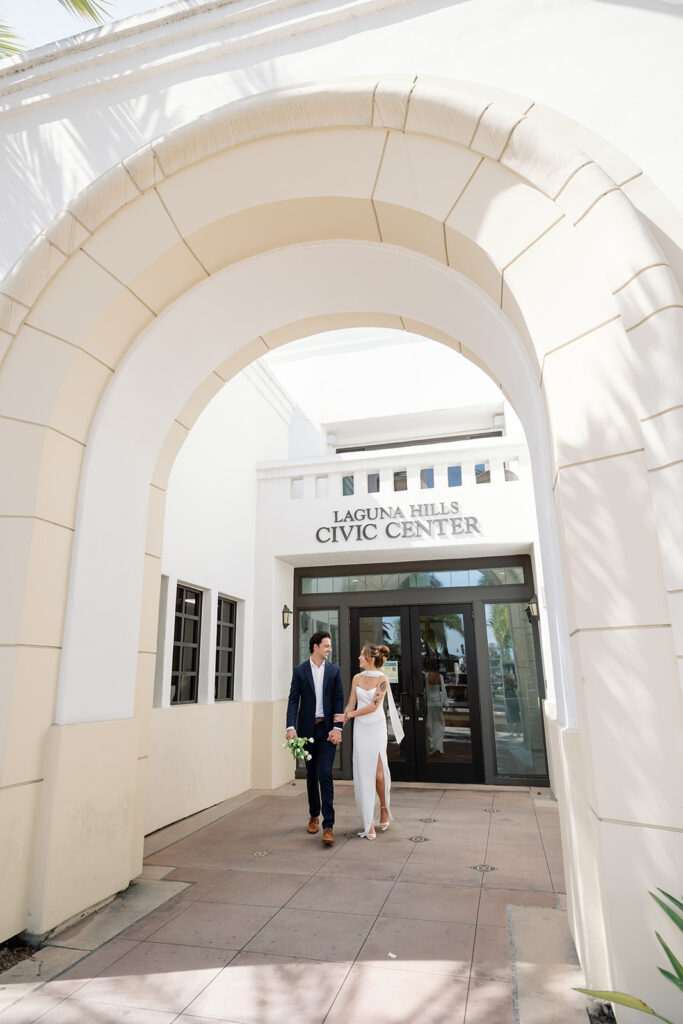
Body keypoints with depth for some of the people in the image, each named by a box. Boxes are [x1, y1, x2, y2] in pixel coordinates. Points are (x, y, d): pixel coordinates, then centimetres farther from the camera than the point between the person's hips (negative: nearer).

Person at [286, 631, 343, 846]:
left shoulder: (335, 670, 4)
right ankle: (314, 816, 32)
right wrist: (291, 727, -17)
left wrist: (337, 727, -10)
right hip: (307, 729, 1)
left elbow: (339, 700, 1)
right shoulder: (299, 671, 1)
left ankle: (328, 825, -5)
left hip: (327, 728, -1)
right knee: (311, 775, 14)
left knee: (325, 774, -9)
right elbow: (293, 700, -4)